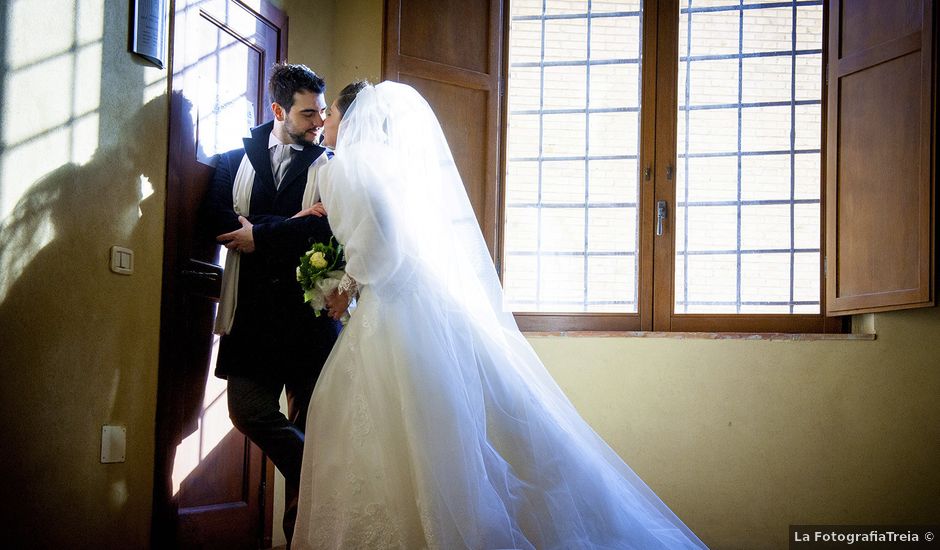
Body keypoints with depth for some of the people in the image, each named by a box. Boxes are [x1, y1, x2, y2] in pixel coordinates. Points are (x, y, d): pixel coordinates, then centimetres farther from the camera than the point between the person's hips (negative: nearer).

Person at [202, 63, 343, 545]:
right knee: (248, 410, -4)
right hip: (253, 311, 2)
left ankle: (300, 529, 16)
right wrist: (296, 226, -12)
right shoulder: (235, 161, 12)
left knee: (308, 420, 3)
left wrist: (259, 236, -11)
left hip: (311, 311, -2)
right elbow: (218, 218, -4)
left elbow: (327, 228, -10)